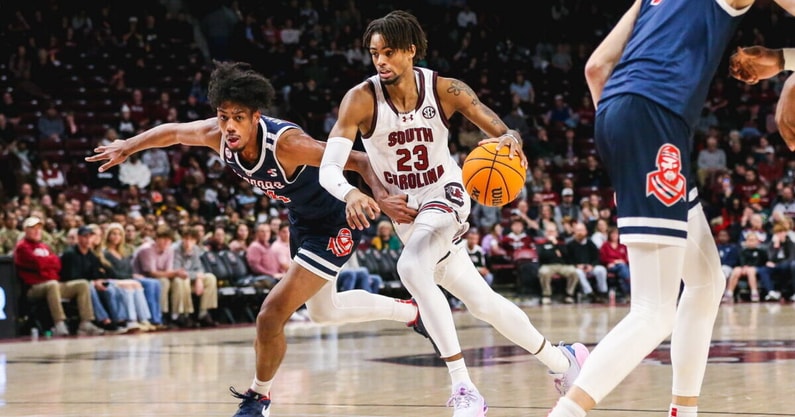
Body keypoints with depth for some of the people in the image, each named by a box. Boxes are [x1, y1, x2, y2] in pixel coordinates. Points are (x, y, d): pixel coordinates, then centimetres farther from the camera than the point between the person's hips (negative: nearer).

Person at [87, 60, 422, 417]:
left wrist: (379, 198, -55)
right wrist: (127, 147, 5)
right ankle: (411, 312, 50)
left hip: (335, 225, -8)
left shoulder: (286, 143, -37)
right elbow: (173, 132, 4)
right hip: (301, 222, 8)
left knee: (271, 317, -16)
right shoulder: (218, 135, -19)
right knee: (323, 312, 27)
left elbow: (361, 161, -38)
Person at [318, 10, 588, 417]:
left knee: (411, 267, -32)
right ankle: (560, 359, 30)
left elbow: (504, 131, -11)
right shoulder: (361, 99, -17)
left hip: (446, 197, -2)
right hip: (405, 211, 3)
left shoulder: (445, 90, -15)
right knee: (482, 302, 7)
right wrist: (350, 193, -48)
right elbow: (328, 168, -25)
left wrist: (510, 140, -37)